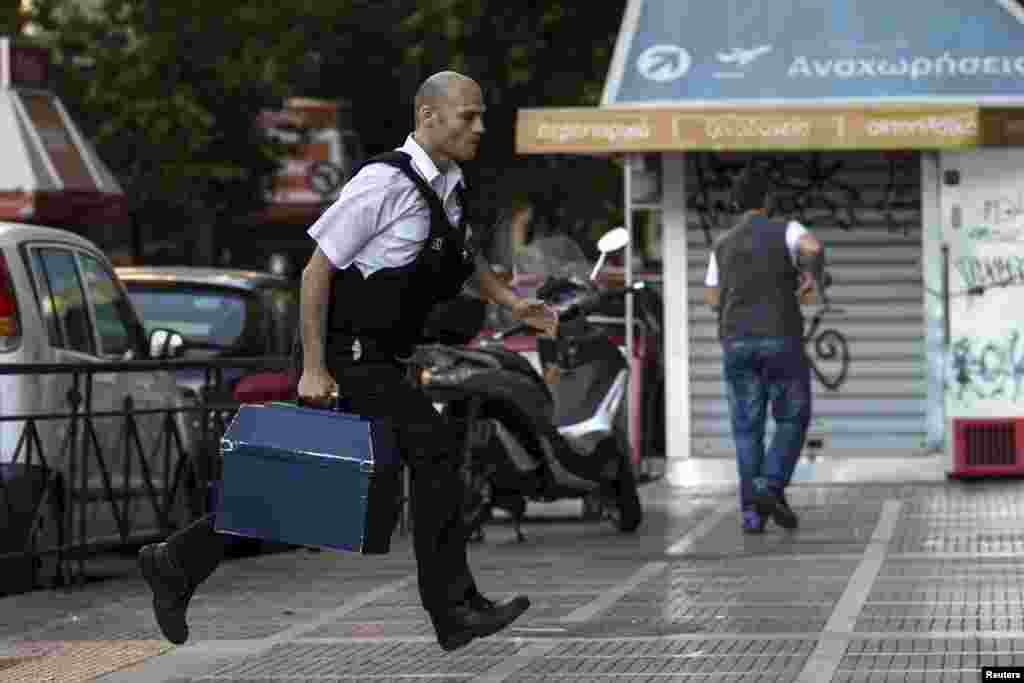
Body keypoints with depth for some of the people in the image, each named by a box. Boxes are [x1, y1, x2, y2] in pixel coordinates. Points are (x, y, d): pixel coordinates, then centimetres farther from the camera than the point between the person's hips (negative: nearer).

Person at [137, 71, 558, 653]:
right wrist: (313, 367, -18)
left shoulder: (450, 185, 10)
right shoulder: (385, 183, -18)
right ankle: (454, 610, -8)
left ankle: (178, 562, 20)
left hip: (381, 357, 9)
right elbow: (317, 270, -17)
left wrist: (513, 302, 15)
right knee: (434, 448, -13)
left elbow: (464, 255, 30)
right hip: (351, 356, -9)